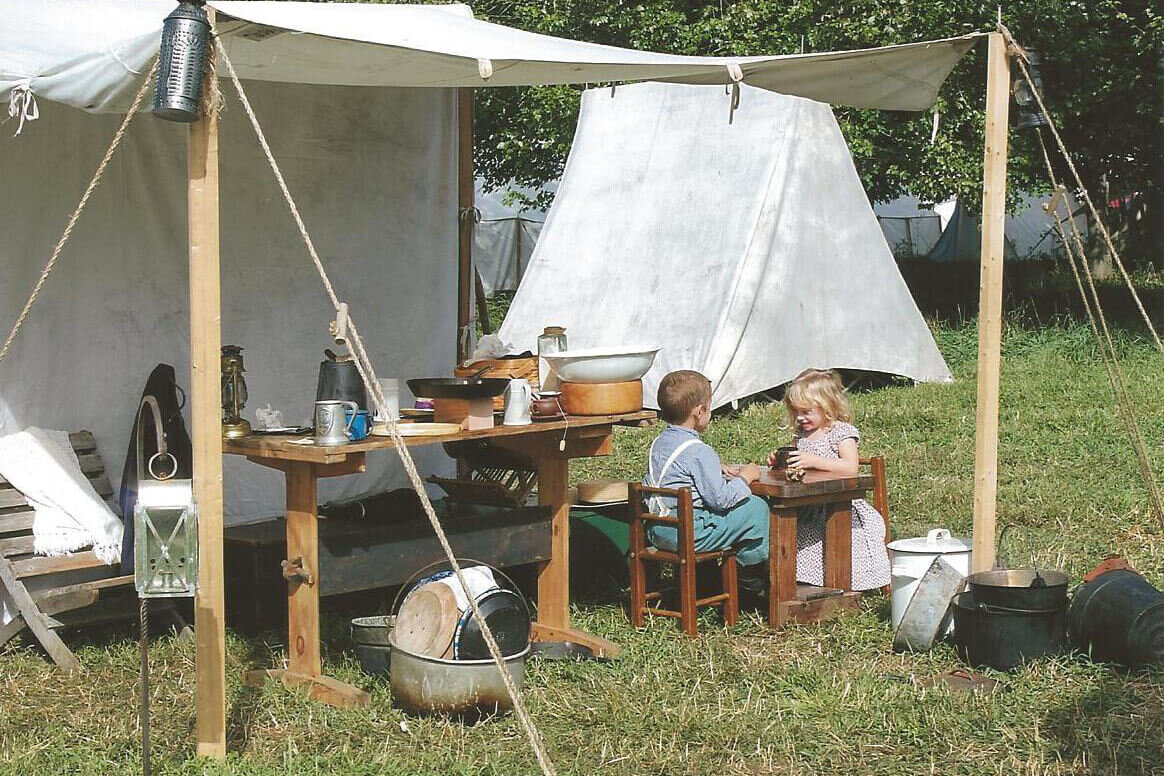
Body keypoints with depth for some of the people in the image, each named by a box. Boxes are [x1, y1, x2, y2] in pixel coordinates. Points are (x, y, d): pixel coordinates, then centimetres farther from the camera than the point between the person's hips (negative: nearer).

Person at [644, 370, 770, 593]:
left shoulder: (659, 443, 10)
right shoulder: (699, 451, -17)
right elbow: (719, 498, -19)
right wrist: (744, 478, 0)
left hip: (656, 531, 9)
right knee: (756, 508, -2)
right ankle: (750, 575, 12)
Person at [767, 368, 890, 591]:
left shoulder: (842, 432, -7)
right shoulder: (802, 433, 13)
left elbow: (851, 468, -23)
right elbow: (797, 467, 24)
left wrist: (814, 461, -31)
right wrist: (780, 461, 1)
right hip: (808, 509, 6)